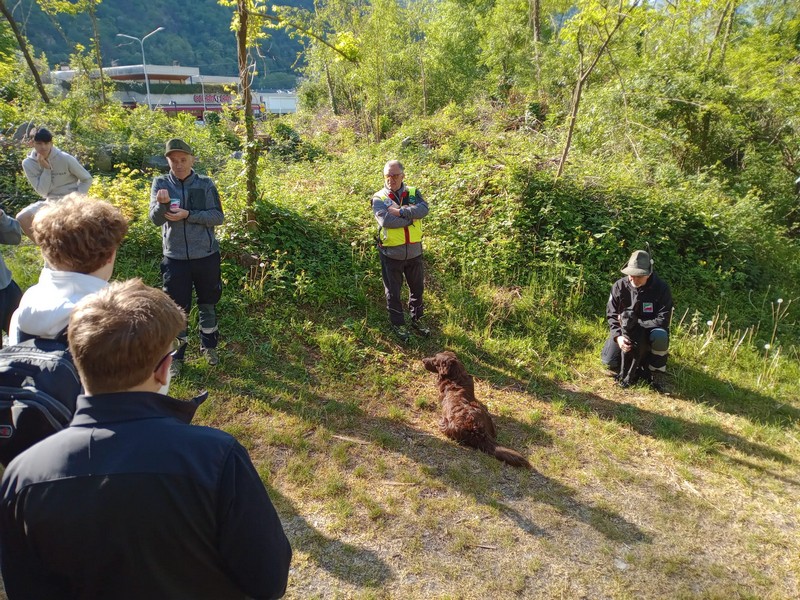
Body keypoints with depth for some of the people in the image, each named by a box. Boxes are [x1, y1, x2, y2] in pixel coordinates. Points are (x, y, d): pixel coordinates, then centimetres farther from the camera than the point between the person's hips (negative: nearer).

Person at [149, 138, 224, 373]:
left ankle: (209, 345, 35)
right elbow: (156, 220, -9)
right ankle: (176, 355, 21)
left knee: (208, 303, 15)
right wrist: (162, 204, -31)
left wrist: (187, 215, -21)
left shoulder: (205, 184, -3)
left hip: (206, 256, 0)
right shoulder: (161, 183, -1)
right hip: (175, 258, 0)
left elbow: (218, 217, -10)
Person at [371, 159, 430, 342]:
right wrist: (411, 217, -19)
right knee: (393, 292, 11)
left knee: (417, 288, 18)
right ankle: (398, 324, 30)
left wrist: (400, 211, -26)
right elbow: (386, 220, -26)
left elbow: (423, 209, -19)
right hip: (391, 254, -3)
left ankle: (417, 319, 38)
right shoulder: (379, 198, -8)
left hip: (414, 252, 3)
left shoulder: (413, 193, 1)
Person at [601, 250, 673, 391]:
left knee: (660, 336, -37)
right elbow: (611, 315, -9)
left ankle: (656, 373, -11)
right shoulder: (619, 286, -14)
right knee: (609, 361, -16)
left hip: (650, 330, -2)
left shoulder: (662, 289, -21)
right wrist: (618, 336, -26)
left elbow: (662, 320, -23)